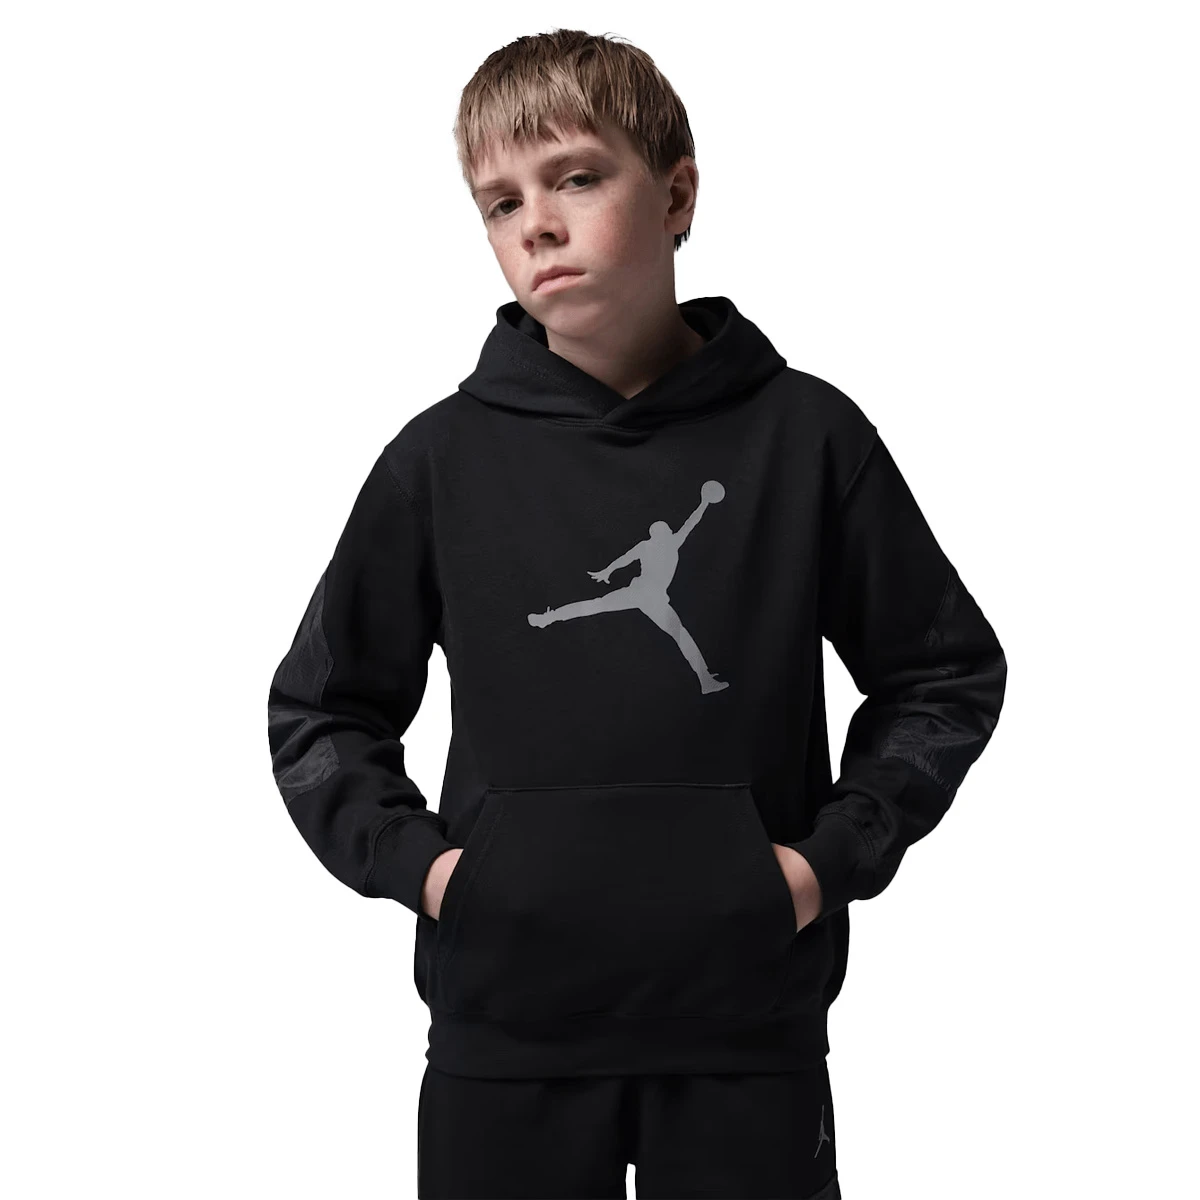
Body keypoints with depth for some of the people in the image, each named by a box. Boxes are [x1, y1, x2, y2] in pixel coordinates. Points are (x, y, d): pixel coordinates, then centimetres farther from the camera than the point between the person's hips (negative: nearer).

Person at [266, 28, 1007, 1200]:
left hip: (750, 1022, 0)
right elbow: (320, 709, 10)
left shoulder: (805, 436, -1)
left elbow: (947, 674, 8)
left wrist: (839, 851, -4)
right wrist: (407, 858, -4)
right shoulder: (443, 458, 1)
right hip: (504, 1026, 1)